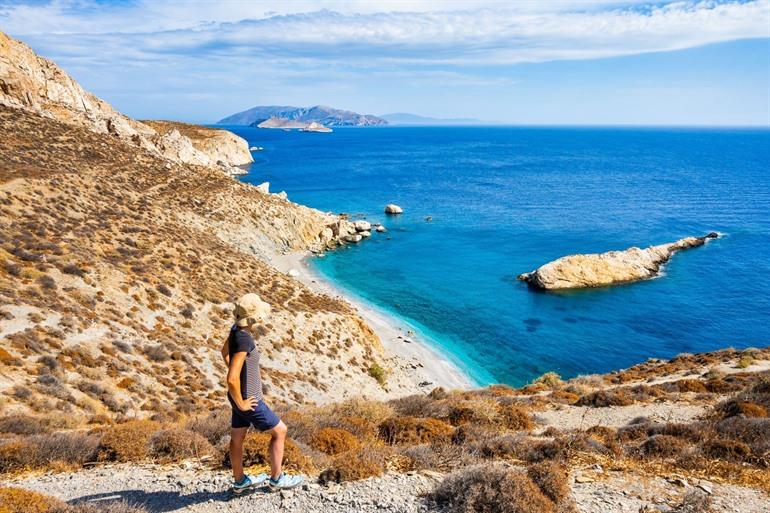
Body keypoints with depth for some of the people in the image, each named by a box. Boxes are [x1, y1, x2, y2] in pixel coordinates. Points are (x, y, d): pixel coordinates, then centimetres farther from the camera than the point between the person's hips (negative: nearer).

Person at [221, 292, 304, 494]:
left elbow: (224, 351, 20)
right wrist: (241, 404, -21)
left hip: (242, 395, 9)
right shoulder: (243, 340, -32)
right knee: (279, 431, 9)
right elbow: (232, 379, -36)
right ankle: (277, 478, 23)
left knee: (237, 438, 21)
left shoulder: (237, 330, -3)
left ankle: (239, 481, 38)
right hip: (249, 400, -9)